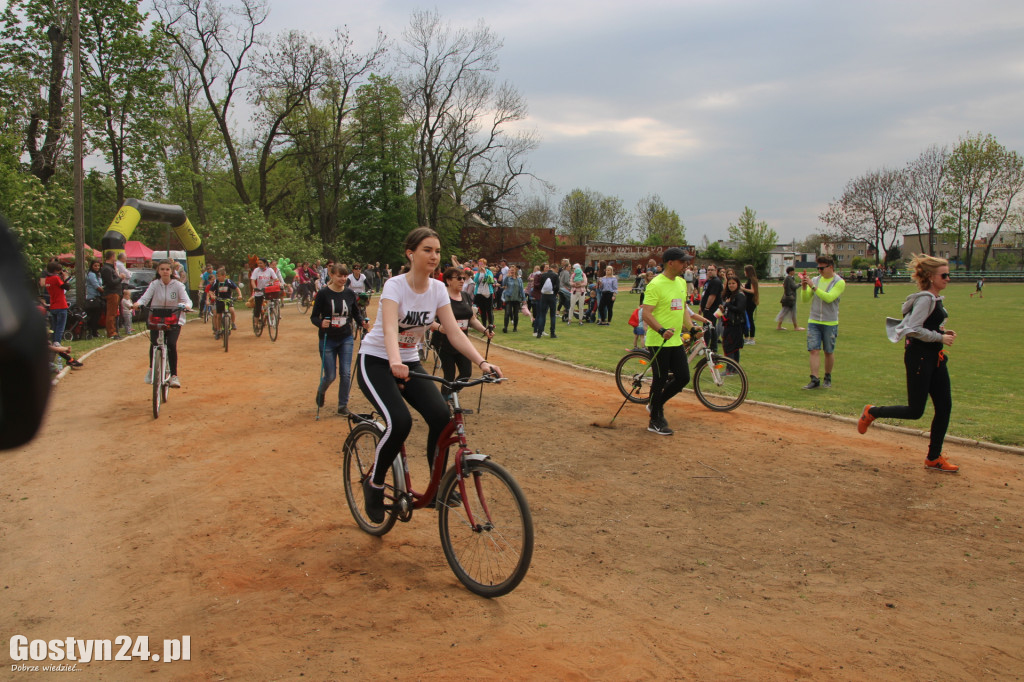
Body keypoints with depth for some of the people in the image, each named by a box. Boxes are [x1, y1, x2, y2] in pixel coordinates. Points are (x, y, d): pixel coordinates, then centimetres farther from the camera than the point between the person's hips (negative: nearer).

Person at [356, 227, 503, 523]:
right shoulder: (395, 286, -20)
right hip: (376, 362, -5)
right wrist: (395, 362, -56)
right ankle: (374, 484, -1)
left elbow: (454, 332, -10)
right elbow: (390, 329, -37)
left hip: (410, 362, 5)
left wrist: (481, 362, -24)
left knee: (441, 415, -18)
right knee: (399, 421, -27)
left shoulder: (437, 289, -5)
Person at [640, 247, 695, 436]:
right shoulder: (656, 284, -15)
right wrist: (662, 330, -33)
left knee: (683, 378, 8)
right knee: (660, 380, 0)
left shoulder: (681, 282, 12)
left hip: (676, 341, 8)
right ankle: (655, 421, 14)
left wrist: (690, 327, 9)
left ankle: (656, 404, 29)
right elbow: (646, 314, -20)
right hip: (659, 341, -8)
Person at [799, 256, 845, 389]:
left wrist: (813, 287, -22)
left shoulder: (839, 282, -5)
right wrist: (804, 287, -11)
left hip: (830, 323, -3)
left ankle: (828, 378, 23)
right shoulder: (816, 280, 7)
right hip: (813, 322, 3)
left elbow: (829, 298, -20)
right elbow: (805, 300, 7)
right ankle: (814, 379, -6)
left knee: (829, 352, 8)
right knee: (814, 350, -6)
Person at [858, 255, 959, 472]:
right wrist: (940, 337, -18)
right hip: (919, 357, -10)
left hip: (934, 357, 10)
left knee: (944, 407, 8)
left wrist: (943, 331, 7)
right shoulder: (925, 298, -16)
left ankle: (934, 458, 17)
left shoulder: (935, 298, 13)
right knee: (915, 411, -5)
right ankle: (872, 412, 18)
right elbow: (914, 329, -23)